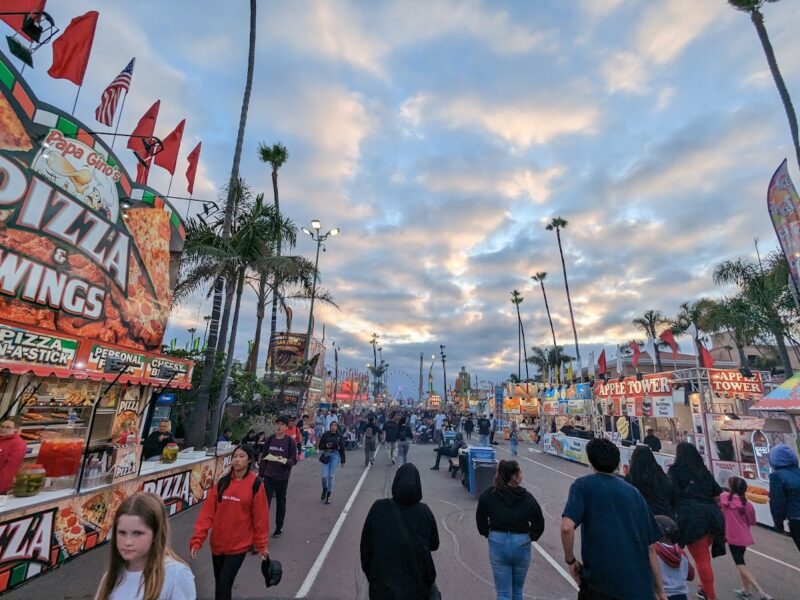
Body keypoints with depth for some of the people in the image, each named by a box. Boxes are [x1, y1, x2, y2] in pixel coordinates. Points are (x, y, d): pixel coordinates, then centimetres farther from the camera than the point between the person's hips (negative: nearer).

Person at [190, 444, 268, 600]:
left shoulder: (255, 484, -13)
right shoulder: (222, 482, -1)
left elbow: (260, 517, -8)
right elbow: (208, 511, -3)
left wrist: (261, 545, -2)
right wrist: (197, 538, -11)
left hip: (238, 545, -4)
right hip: (217, 542, 4)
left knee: (223, 587, -3)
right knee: (219, 584, 17)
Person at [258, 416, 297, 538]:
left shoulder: (290, 441, -9)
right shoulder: (270, 439, 1)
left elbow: (294, 460, -8)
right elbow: (264, 458, 8)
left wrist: (285, 461, -27)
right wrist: (260, 474, 8)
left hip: (282, 477, -2)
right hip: (269, 476, 2)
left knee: (281, 503, 13)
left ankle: (279, 528, 30)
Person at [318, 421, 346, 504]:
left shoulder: (339, 436, -2)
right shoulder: (325, 434, -2)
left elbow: (342, 449, 2)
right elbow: (320, 446, 3)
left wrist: (343, 460, 3)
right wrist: (326, 446, -18)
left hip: (335, 456, -1)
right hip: (326, 455, 1)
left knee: (331, 476, 0)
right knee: (324, 475, -3)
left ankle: (328, 496, 14)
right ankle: (324, 490, 29)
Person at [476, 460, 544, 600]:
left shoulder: (488, 495, -5)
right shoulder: (527, 497, -8)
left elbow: (480, 519, 2)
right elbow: (539, 524, -2)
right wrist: (530, 537, 13)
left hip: (498, 543, 0)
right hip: (521, 544, 1)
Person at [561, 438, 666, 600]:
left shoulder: (583, 485, -5)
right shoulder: (634, 492, 7)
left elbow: (567, 527, -19)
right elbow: (651, 547, 9)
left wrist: (570, 560, -3)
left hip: (599, 583, -3)